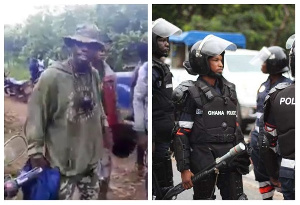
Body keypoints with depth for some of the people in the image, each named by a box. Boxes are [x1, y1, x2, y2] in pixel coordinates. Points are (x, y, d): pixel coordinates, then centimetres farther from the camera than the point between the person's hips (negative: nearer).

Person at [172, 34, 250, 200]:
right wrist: (184, 169, -12)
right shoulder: (191, 93, -5)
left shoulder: (229, 90, 12)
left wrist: (242, 157, 16)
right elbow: (181, 134, -8)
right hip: (203, 160, -5)